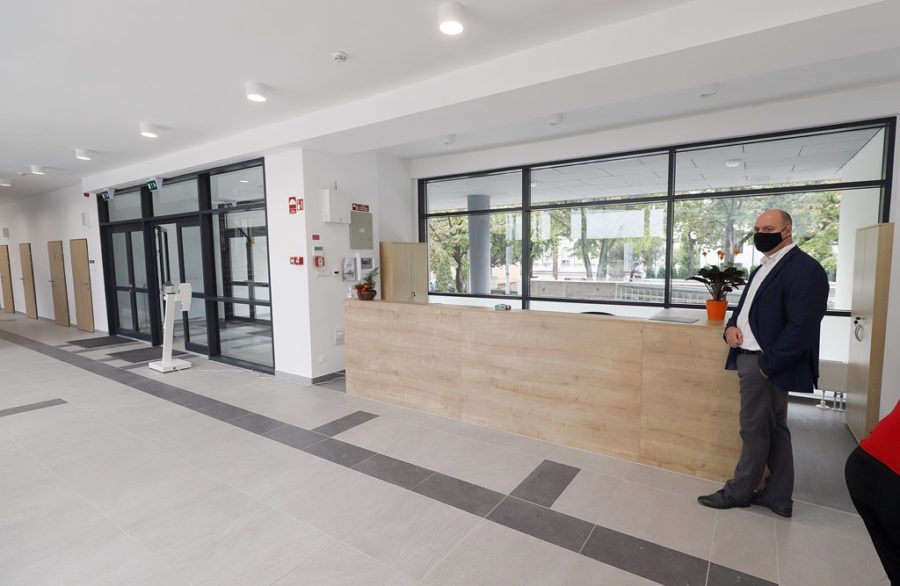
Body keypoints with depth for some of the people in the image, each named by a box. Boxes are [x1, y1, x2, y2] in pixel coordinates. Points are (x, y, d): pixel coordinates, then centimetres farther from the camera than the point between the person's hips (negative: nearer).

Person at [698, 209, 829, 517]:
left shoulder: (804, 269, -14)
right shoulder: (764, 268, 16)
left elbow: (801, 327, -21)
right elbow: (747, 309, 22)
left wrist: (766, 366, -19)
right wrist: (731, 326, 0)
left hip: (765, 364, -9)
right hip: (751, 359, 9)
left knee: (754, 431, 4)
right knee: (774, 430, 16)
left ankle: (739, 491, 20)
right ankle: (778, 497, 28)